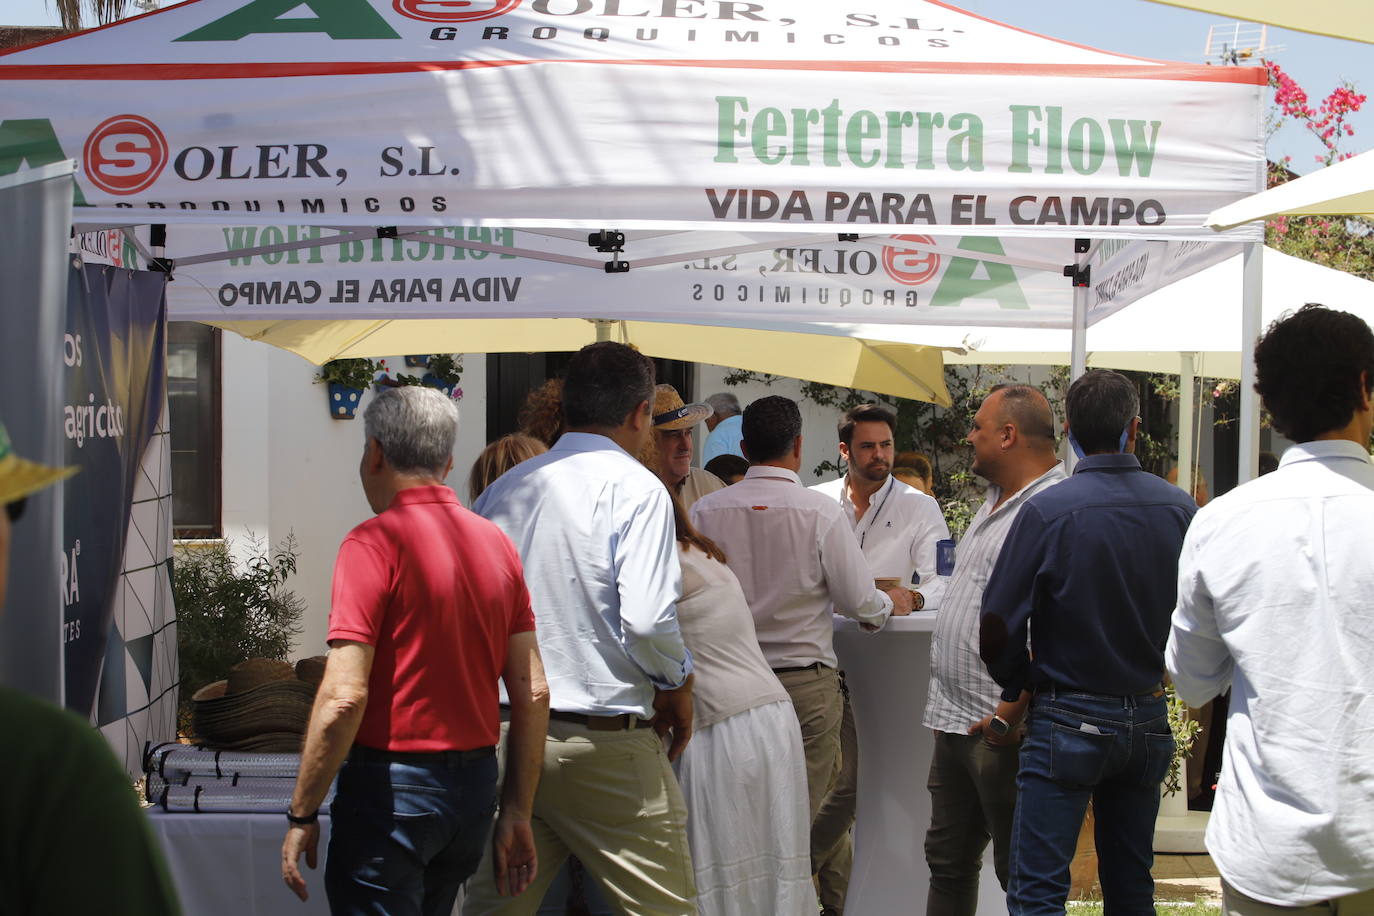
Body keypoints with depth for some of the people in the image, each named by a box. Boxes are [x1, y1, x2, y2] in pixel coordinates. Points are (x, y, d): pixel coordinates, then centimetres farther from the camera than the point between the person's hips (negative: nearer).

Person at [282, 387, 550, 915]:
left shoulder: (374, 544, -13)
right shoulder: (497, 544, 7)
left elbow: (344, 696, -19)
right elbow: (533, 693, 7)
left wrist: (302, 816, -10)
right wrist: (516, 813, 13)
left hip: (393, 787, -7)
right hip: (476, 787, 7)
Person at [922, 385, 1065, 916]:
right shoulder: (996, 503, 16)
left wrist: (1007, 717, -24)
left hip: (1002, 731, -10)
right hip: (956, 726, 10)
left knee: (1020, 873, 2)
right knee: (948, 861, 17)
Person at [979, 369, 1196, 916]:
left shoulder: (1046, 511, -15)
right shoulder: (1179, 510, -3)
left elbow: (997, 629, -12)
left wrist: (1018, 687, 6)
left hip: (1068, 721, -5)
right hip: (1148, 720, 5)